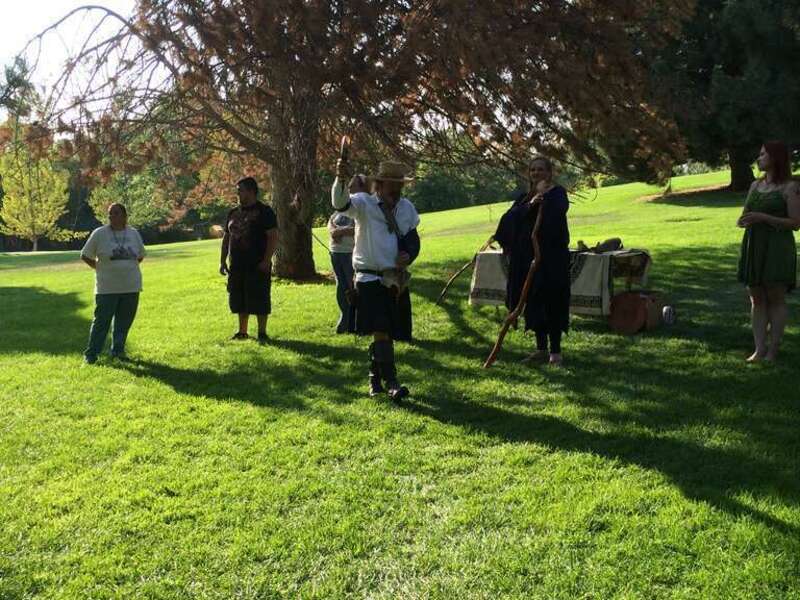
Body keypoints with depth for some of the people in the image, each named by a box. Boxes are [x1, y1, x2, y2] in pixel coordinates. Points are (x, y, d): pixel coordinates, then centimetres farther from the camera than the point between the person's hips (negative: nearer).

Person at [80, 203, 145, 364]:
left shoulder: (134, 233, 6)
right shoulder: (99, 234, -4)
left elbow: (140, 255, 21)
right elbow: (85, 256, 3)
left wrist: (129, 267, 11)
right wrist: (99, 268, 0)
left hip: (131, 286, 4)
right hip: (107, 288, -3)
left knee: (124, 321, 9)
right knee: (101, 321, -1)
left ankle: (118, 351, 23)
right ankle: (91, 354, 8)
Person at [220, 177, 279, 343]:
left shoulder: (264, 211, -5)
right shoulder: (233, 213, 15)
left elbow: (273, 237, -11)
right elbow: (226, 238, 19)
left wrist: (266, 261, -19)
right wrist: (223, 261, 12)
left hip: (257, 266, -6)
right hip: (237, 266, 6)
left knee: (259, 300, -3)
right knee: (239, 300, 11)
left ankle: (262, 333, 6)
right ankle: (242, 332, 22)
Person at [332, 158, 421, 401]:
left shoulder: (406, 207, 10)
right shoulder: (364, 203, -6)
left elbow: (413, 238, 16)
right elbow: (341, 203, -26)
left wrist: (409, 255, -6)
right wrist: (341, 179, -46)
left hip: (397, 280, 5)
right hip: (370, 278, -5)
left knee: (386, 332, 12)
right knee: (381, 330, -15)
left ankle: (375, 379, 27)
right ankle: (391, 382, -15)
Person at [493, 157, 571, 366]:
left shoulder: (557, 193, 0)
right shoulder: (524, 197, 14)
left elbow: (557, 211, -23)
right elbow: (510, 217, -5)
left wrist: (544, 195, -14)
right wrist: (530, 205, -20)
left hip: (552, 256, -6)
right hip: (528, 256, 6)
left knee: (552, 302, -6)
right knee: (533, 302, 8)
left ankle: (555, 350, 0)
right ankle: (541, 348, 18)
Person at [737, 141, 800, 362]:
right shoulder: (755, 185, 14)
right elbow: (745, 215, 21)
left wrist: (763, 217, -17)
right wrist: (742, 221, -3)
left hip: (777, 248, -6)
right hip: (753, 246, 6)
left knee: (776, 297, -2)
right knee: (757, 299, 4)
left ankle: (773, 349, 4)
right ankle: (759, 348, 7)